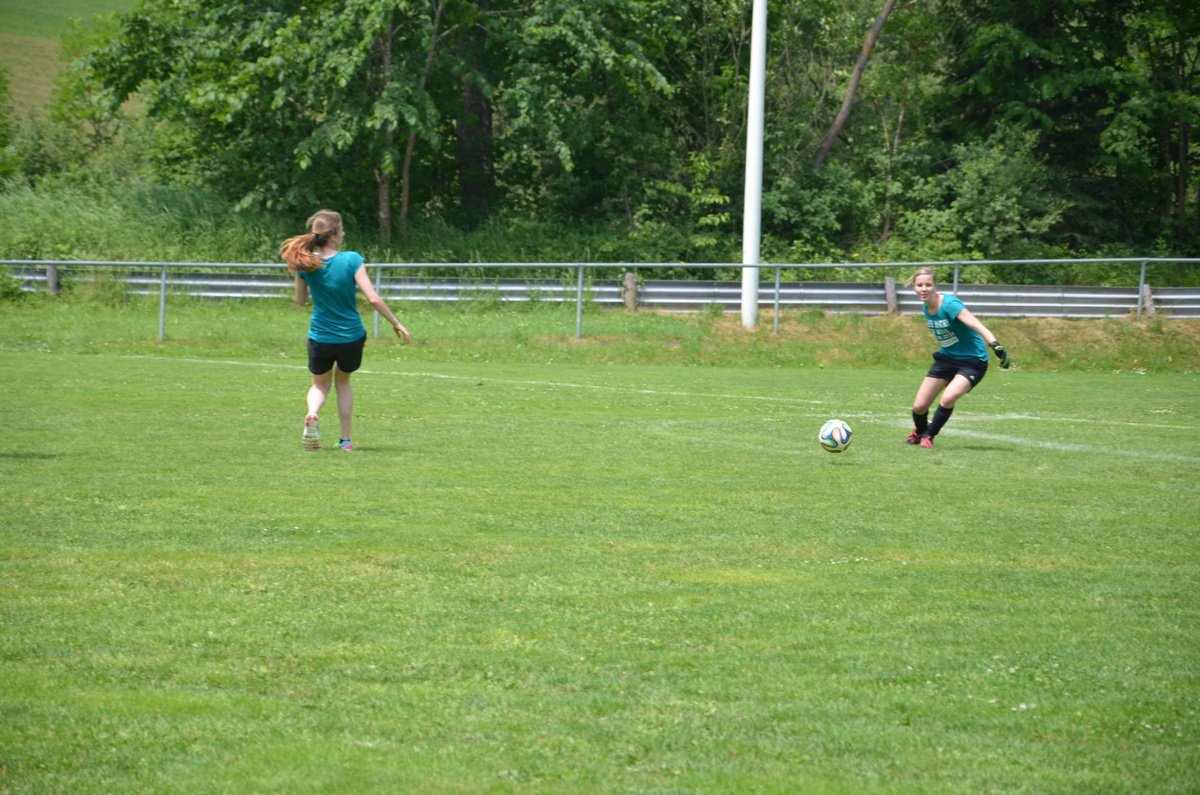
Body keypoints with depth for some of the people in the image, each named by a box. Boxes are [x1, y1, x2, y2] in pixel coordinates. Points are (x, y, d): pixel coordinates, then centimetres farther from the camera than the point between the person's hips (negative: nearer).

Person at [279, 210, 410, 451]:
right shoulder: (352, 260, -17)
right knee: (343, 381, 26)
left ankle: (312, 414, -11)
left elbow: (300, 300, 6)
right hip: (352, 337, -1)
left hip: (320, 338, 1)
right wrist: (396, 324, -9)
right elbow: (373, 298, -19)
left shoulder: (306, 265, -9)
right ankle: (345, 439, 22)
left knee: (320, 383, 24)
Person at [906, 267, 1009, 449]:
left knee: (948, 398, -30)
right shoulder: (927, 307, -3)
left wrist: (995, 345, -55)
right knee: (919, 406, 3)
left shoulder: (949, 304, -26)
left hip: (972, 361, -7)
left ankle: (928, 436, -4)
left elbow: (976, 324, -40)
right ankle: (920, 431, 38)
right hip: (947, 358, 7)